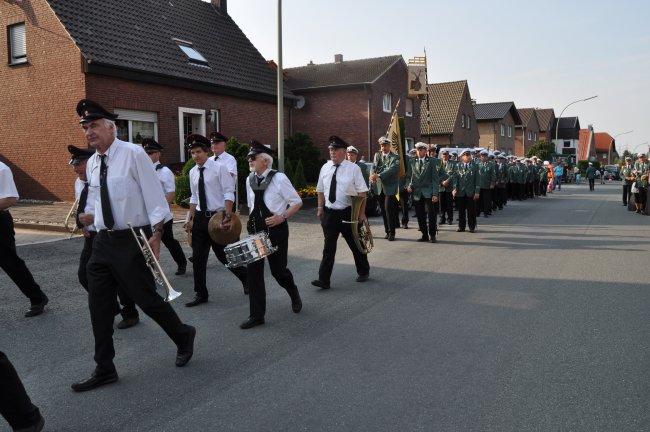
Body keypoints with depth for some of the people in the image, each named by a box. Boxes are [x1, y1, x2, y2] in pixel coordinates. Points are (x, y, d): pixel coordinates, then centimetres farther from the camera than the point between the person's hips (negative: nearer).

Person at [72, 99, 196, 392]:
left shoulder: (133, 154, -10)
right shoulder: (91, 164, 10)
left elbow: (154, 195, -13)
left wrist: (156, 235, -18)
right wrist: (98, 231, 18)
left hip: (133, 240, -7)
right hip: (103, 241, 7)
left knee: (146, 298, 1)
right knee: (99, 305, 7)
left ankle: (184, 337, 29)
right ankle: (104, 370, 20)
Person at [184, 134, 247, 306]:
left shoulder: (219, 167, -9)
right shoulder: (193, 172, 9)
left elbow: (229, 193, -14)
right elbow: (194, 198, 16)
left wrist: (228, 217, -22)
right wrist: (191, 219, 12)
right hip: (200, 218, 6)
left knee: (223, 255, 3)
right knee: (198, 257, 6)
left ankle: (245, 277, 29)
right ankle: (200, 294, 17)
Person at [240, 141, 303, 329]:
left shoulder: (279, 178, -11)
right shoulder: (250, 180, 6)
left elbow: (297, 202, -7)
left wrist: (282, 217, -20)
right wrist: (252, 222, 11)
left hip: (276, 230, -5)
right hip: (255, 231, 5)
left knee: (278, 269, 3)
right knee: (253, 270, 0)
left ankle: (294, 294, 39)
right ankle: (256, 315, 10)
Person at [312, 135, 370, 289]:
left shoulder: (353, 168, -8)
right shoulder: (325, 168, 3)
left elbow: (362, 192, -7)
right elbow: (321, 190, 12)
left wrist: (361, 213, -9)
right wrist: (320, 208, 4)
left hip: (348, 213, -2)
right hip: (329, 213, 2)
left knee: (355, 244, 14)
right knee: (329, 247, 1)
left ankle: (363, 272, 36)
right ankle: (324, 280, 3)